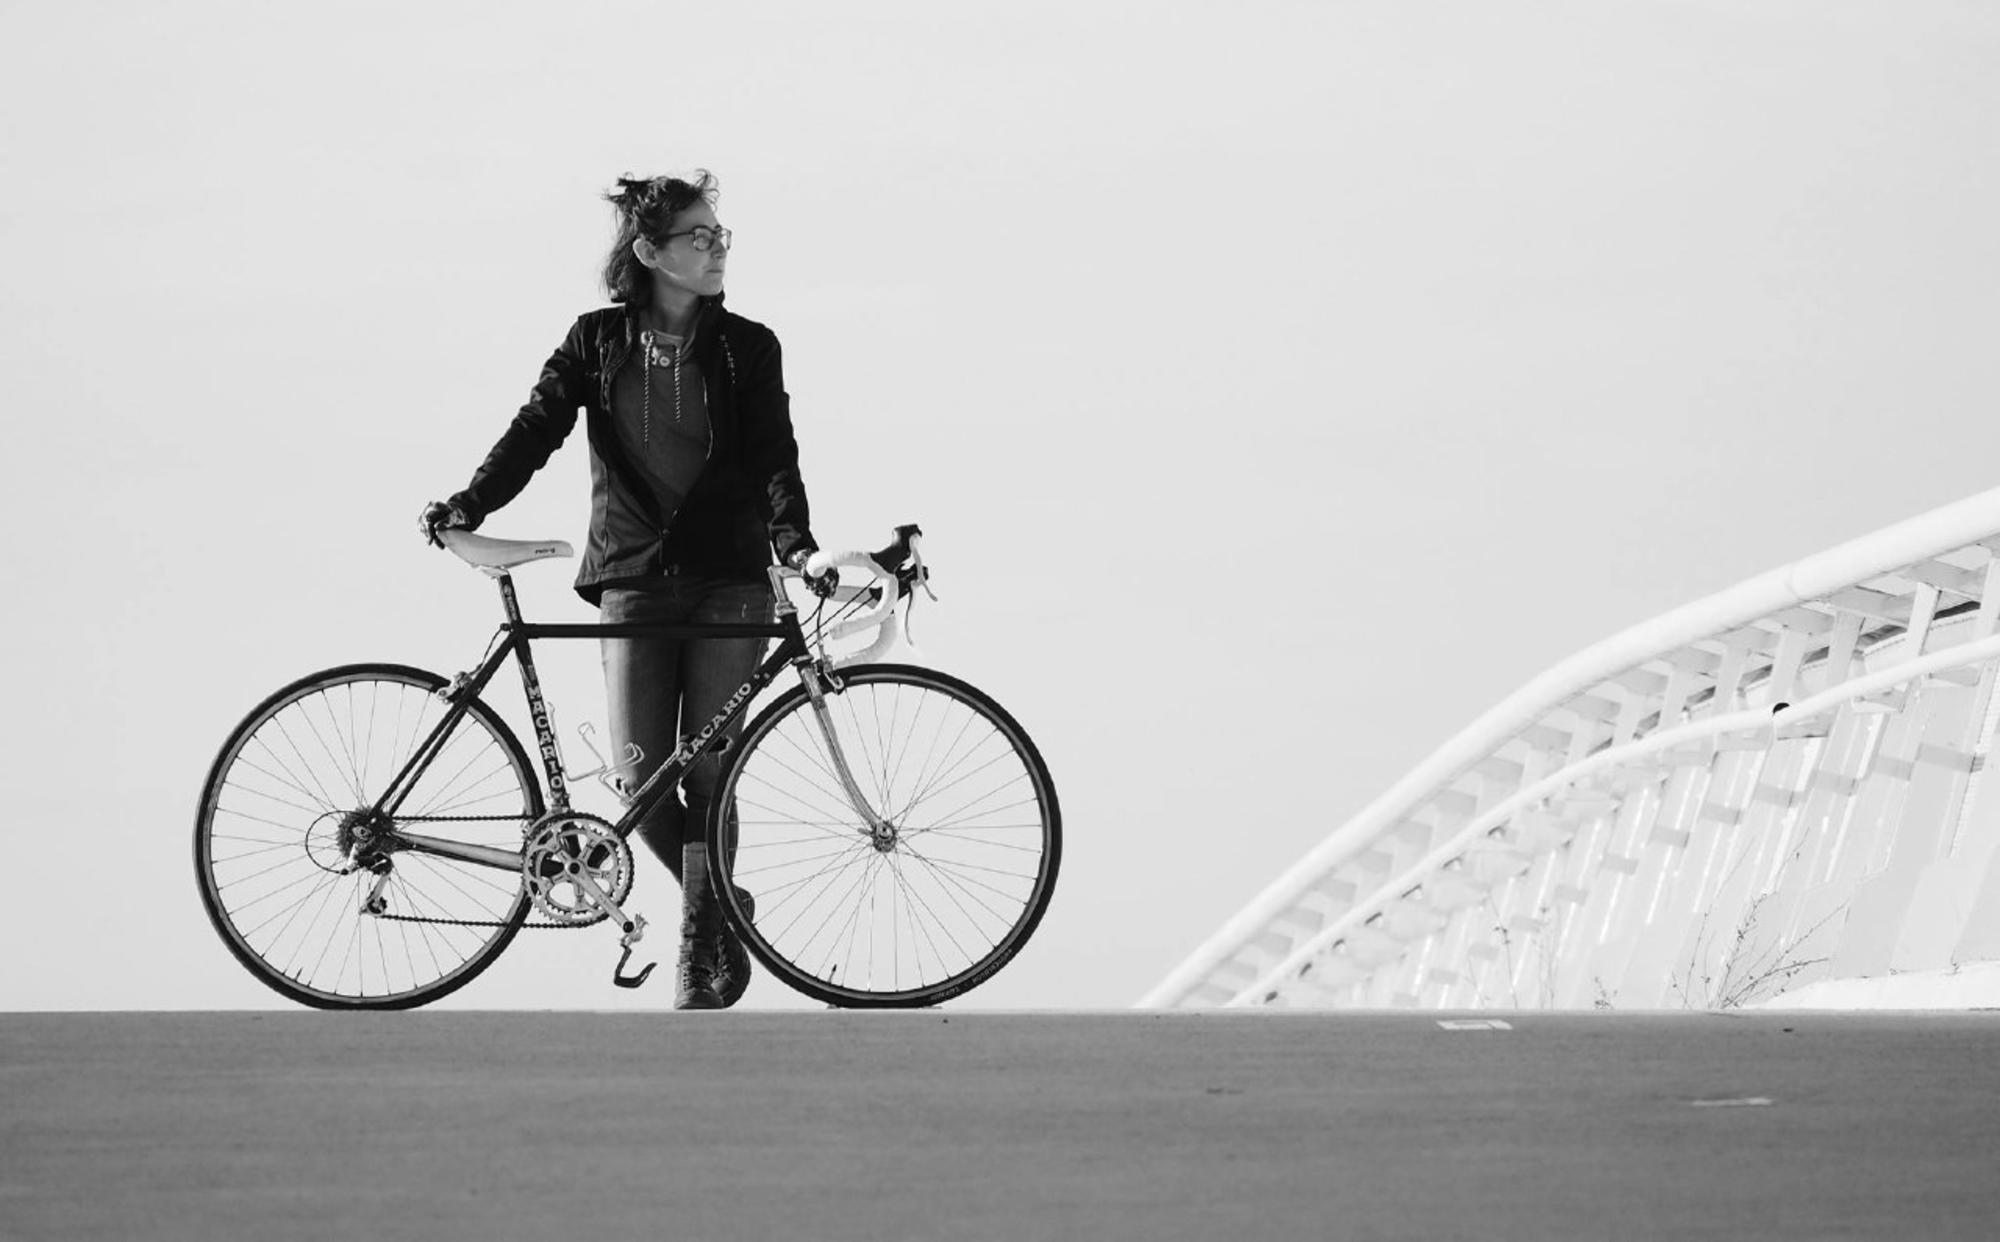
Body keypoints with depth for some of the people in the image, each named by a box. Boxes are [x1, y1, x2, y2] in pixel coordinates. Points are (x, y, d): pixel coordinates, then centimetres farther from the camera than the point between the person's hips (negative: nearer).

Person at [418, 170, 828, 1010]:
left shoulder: (746, 349, 1)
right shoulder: (597, 342, 3)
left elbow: (774, 458, -5)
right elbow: (536, 429, -2)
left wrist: (796, 544, -23)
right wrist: (467, 507, -16)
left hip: (727, 581, -1)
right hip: (634, 580, 1)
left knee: (706, 775, -6)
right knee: (641, 777, -5)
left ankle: (699, 961, 4)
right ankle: (721, 909, 20)